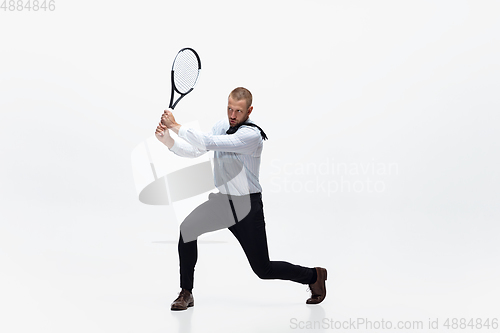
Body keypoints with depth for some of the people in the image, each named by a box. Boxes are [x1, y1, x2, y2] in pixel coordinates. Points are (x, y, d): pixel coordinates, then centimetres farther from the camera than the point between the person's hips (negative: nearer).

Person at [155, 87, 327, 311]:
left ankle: (314, 276, 26)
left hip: (247, 206, -6)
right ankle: (186, 294, -1)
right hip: (221, 200, 6)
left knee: (263, 270, -1)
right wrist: (168, 140, -13)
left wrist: (175, 126, -29)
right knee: (187, 228, -18)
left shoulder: (252, 134, -23)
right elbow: (194, 150, 3)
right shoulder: (221, 125, 3)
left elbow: (210, 143, -32)